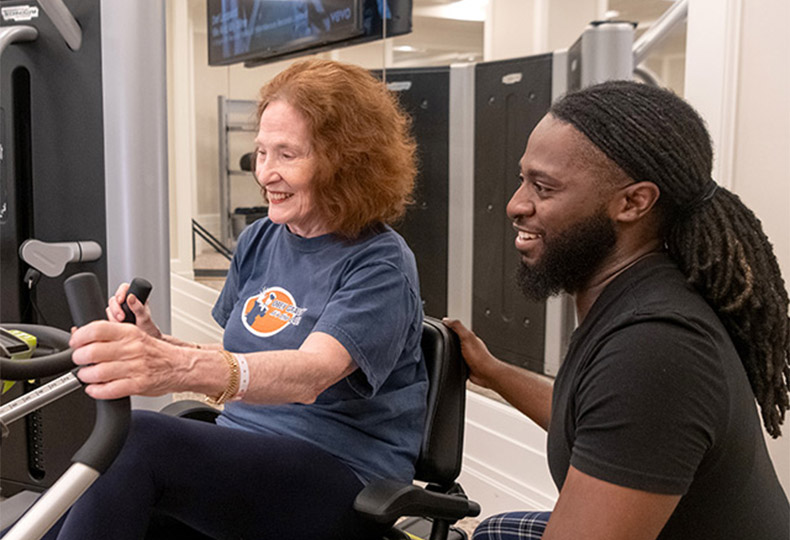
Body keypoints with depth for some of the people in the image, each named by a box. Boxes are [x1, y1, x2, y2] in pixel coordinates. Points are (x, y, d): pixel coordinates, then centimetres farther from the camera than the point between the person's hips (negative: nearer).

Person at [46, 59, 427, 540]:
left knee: (139, 438, -30)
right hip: (240, 454, 6)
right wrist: (157, 345, -3)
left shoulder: (381, 265, -10)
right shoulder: (258, 241, 11)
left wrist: (180, 367, -44)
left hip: (340, 479, -6)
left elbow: (311, 373, -27)